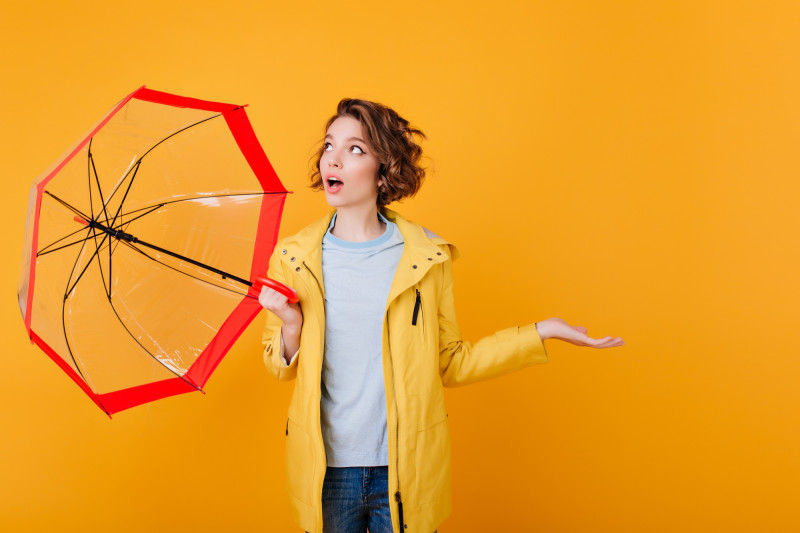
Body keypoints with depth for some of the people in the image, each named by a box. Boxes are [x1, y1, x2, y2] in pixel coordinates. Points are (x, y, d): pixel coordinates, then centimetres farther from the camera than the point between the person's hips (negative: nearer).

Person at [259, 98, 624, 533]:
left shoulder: (427, 257, -5)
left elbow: (449, 365, 1)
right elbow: (279, 367, 6)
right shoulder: (293, 258, -3)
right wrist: (291, 328, -15)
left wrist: (540, 333, -2)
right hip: (326, 470, 1)